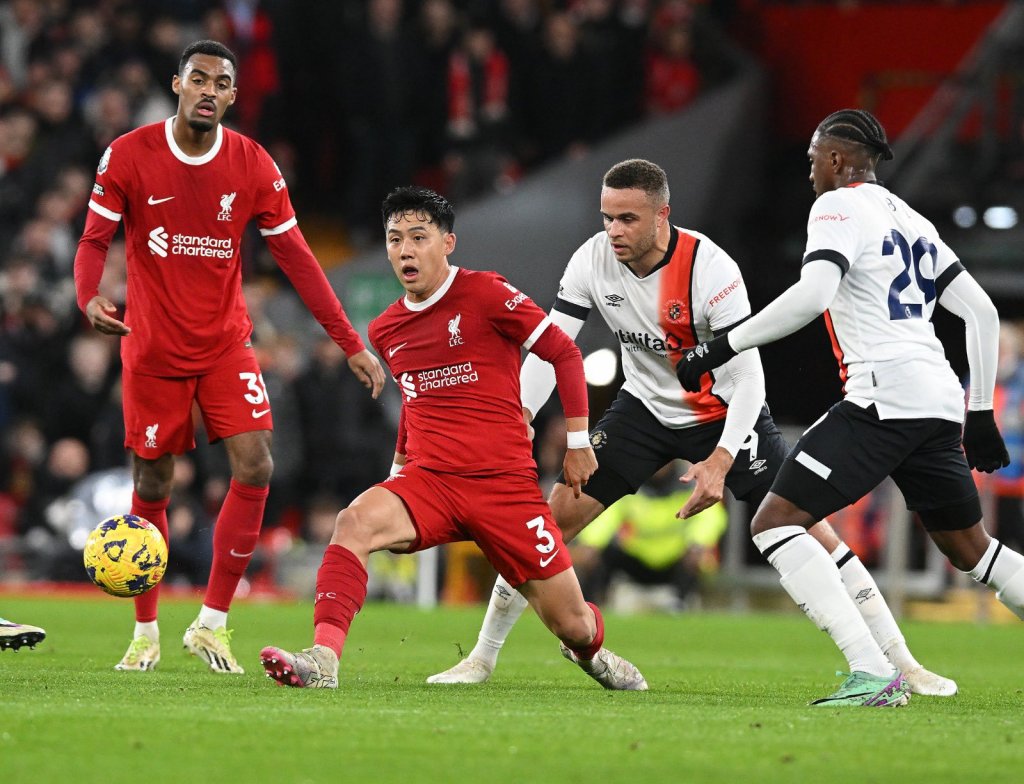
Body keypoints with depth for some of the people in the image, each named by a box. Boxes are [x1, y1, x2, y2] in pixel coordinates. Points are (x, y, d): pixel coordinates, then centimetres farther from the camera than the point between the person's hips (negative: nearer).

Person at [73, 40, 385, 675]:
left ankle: (212, 624, -4)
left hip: (226, 344, 1)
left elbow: (296, 257, 0)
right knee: (152, 487, 4)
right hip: (153, 350, -1)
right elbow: (95, 241, -4)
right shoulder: (129, 156, -8)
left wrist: (351, 344, -3)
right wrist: (90, 296, -27)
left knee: (255, 470, -14)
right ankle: (146, 632, 20)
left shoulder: (254, 166, -4)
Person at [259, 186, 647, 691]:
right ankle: (323, 658, -39)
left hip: (506, 485, -3)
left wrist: (577, 441, 0)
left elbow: (564, 353, 0)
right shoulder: (385, 331, 11)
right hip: (427, 480, 3)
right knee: (355, 521, -30)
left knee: (572, 626, 1)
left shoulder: (485, 294, -7)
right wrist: (398, 468, 25)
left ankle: (591, 650, 40)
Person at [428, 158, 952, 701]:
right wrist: (518, 419, -28)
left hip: (723, 415, -3)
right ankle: (482, 658, 5)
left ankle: (899, 662, 0)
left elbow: (748, 376, -28)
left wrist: (719, 461, -39)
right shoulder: (592, 260, -16)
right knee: (558, 515, -7)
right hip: (646, 407, 3)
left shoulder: (709, 268, -28)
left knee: (807, 529, -10)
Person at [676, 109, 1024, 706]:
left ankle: (872, 672, -20)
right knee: (970, 548, 23)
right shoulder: (910, 219, 23)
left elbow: (811, 296, -19)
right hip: (940, 403, 9)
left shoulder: (840, 207, -1)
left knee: (775, 521, -7)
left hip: (883, 398, -9)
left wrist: (721, 349, -13)